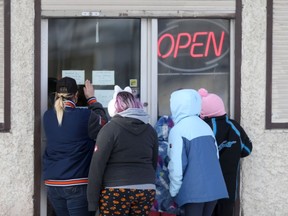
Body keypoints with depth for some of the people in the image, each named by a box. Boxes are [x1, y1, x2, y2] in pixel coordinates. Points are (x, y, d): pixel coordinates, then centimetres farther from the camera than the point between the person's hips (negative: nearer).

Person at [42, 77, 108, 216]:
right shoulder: (85, 116, -12)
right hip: (77, 184, -5)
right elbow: (103, 124, 6)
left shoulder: (47, 117, 1)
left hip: (52, 183, 5)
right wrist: (91, 98, 15)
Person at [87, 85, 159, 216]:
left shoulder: (111, 128, -7)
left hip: (116, 191, -5)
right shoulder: (150, 130, 9)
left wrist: (92, 200, -6)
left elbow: (97, 165, -9)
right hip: (146, 191, 5)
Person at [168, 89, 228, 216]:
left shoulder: (177, 130, -9)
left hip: (193, 190, -6)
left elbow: (176, 165, -13)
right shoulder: (205, 126, 11)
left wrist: (173, 191, -3)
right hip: (214, 188, 6)